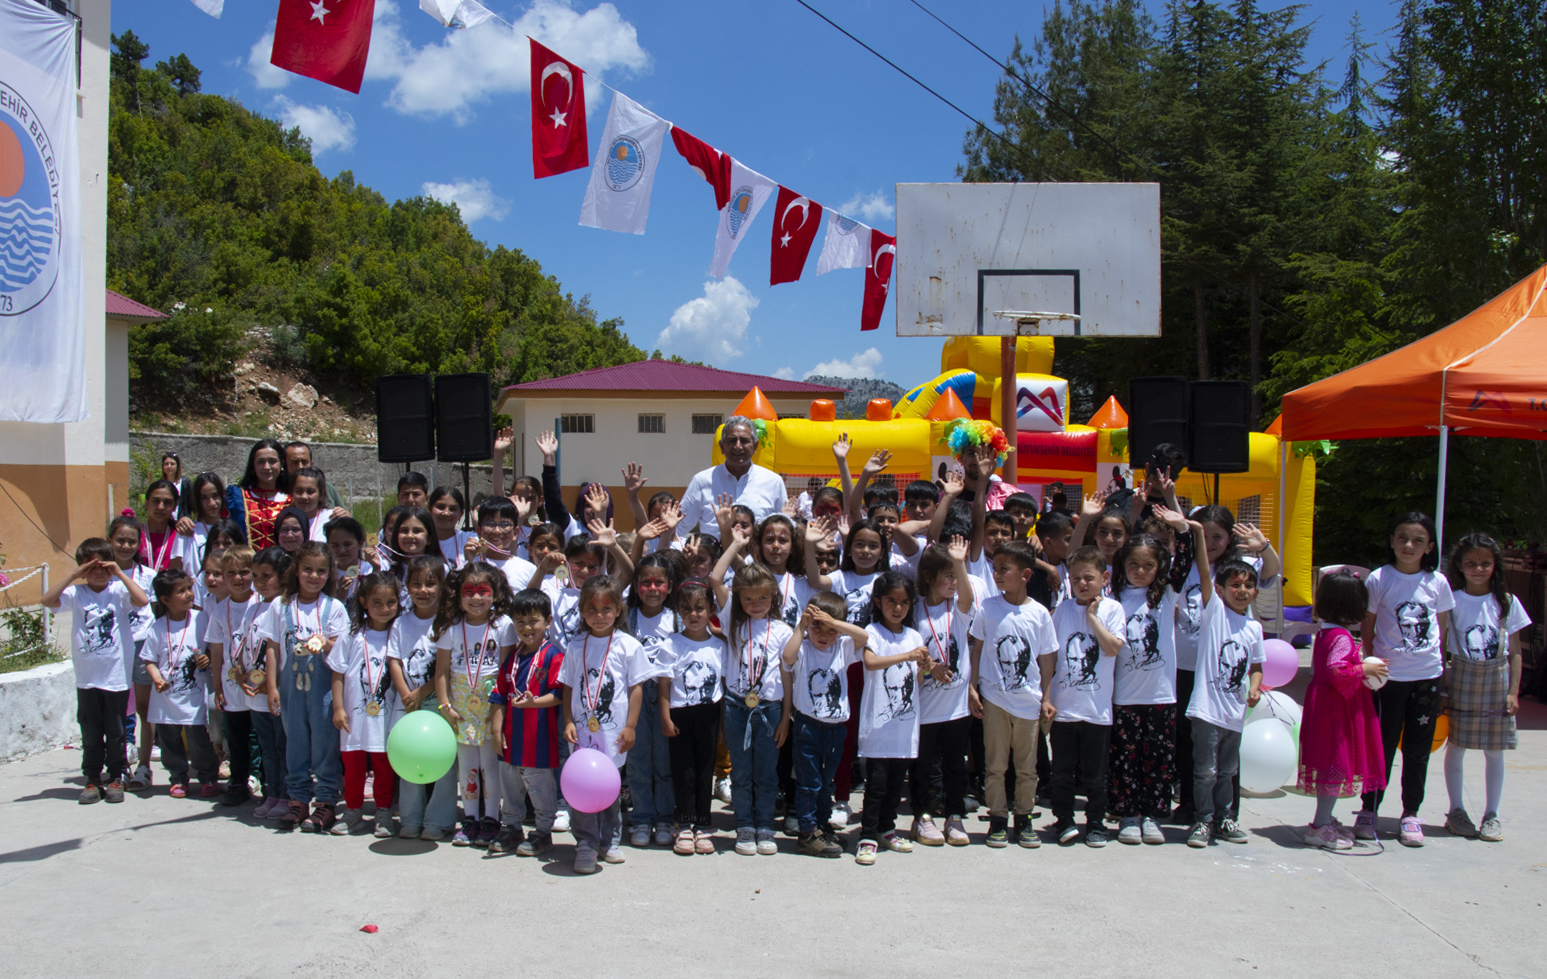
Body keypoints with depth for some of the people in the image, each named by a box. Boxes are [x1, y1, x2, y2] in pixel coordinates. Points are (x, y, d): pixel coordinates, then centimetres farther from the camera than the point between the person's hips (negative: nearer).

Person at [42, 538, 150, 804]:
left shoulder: (118, 590, -4)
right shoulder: (76, 593, 1)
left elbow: (142, 600, -21)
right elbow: (48, 601, -12)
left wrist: (119, 573, -16)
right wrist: (73, 576, -13)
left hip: (117, 676, -2)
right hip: (87, 678, 2)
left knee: (116, 731, 8)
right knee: (90, 732, 10)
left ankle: (115, 778, 20)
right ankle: (92, 779, 20)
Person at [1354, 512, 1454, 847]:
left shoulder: (1438, 582, 1)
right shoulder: (1379, 579, -5)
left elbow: (1442, 626, 11)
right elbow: (1367, 627, 1)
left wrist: (1429, 655, 3)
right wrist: (1374, 661, -5)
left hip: (1428, 675, 2)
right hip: (1389, 676, -2)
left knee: (1418, 750, 9)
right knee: (1383, 746, 4)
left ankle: (1410, 814, 21)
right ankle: (1368, 810, 16)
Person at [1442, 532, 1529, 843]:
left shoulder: (1507, 602, 3)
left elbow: (1514, 652, 5)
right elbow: (1440, 646, 1)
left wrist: (1513, 691, -2)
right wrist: (1441, 686, -5)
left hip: (1496, 680, 1)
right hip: (1460, 678, -1)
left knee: (1494, 750, 4)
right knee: (1456, 745, 4)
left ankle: (1491, 815, 15)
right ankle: (1456, 810, 16)